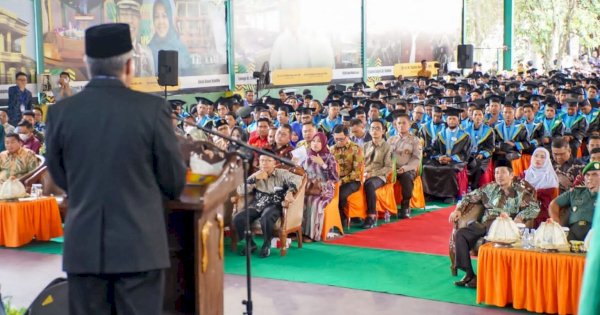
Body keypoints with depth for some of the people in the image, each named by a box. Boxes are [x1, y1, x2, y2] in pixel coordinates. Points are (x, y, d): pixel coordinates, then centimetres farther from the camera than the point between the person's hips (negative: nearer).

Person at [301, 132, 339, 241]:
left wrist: (322, 164, -18)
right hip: (308, 188, 4)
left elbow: (335, 178, -11)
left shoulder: (329, 157, -2)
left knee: (314, 202, -35)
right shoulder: (307, 156, 10)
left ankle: (311, 234, -27)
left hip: (324, 189, -4)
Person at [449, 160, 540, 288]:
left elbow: (535, 209, -6)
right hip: (484, 224, 5)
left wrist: (518, 219, -20)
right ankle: (469, 274, -17)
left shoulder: (521, 191, 6)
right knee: (460, 234, -19)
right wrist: (458, 209, 7)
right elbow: (470, 197, 24)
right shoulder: (490, 188, 18)